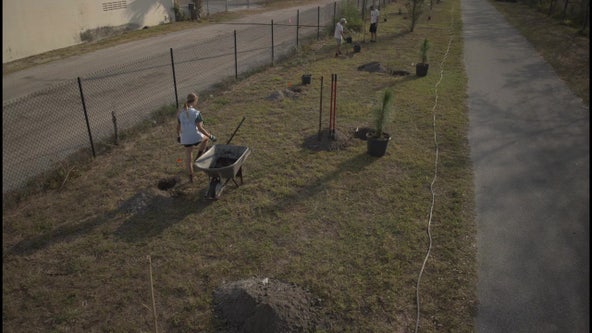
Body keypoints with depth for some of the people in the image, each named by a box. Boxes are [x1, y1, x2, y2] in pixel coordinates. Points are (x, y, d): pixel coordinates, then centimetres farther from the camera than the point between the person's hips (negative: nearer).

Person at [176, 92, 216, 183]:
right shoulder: (196, 113, -15)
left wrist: (178, 136, 28)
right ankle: (198, 157, 25)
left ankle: (191, 177, 29)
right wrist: (210, 136, -8)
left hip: (186, 139, 4)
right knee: (205, 137, 31)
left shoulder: (180, 112, 1)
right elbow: (200, 128, -18)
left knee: (188, 158, 21)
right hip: (196, 138, -4)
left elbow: (178, 126, 11)